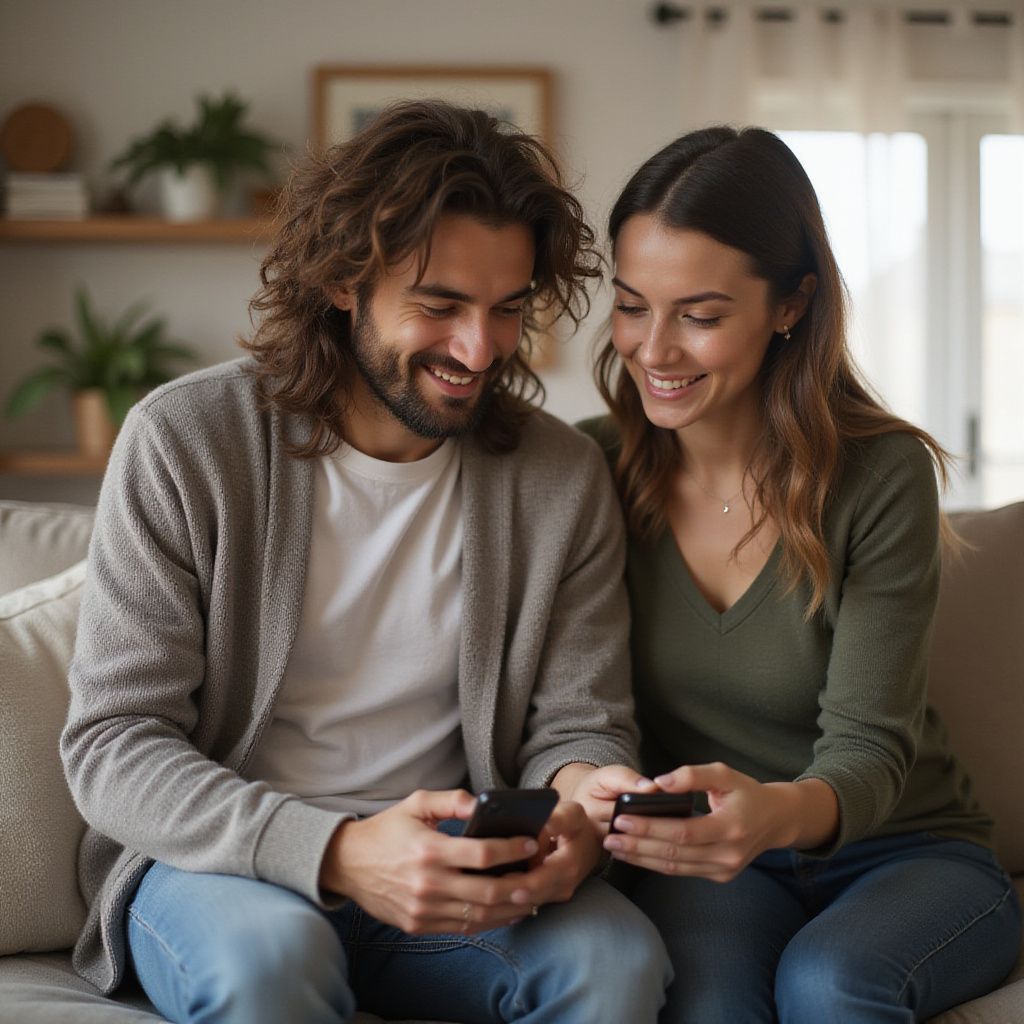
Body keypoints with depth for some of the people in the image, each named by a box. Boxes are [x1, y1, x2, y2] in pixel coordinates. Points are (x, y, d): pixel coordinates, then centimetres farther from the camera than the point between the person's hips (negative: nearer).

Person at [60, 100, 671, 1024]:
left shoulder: (564, 478, 1)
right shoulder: (183, 442, -9)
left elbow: (580, 724, 5)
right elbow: (112, 746, -12)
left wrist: (579, 799, -23)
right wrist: (336, 852, -29)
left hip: (453, 871, 3)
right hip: (216, 863, -2)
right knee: (271, 947, -36)